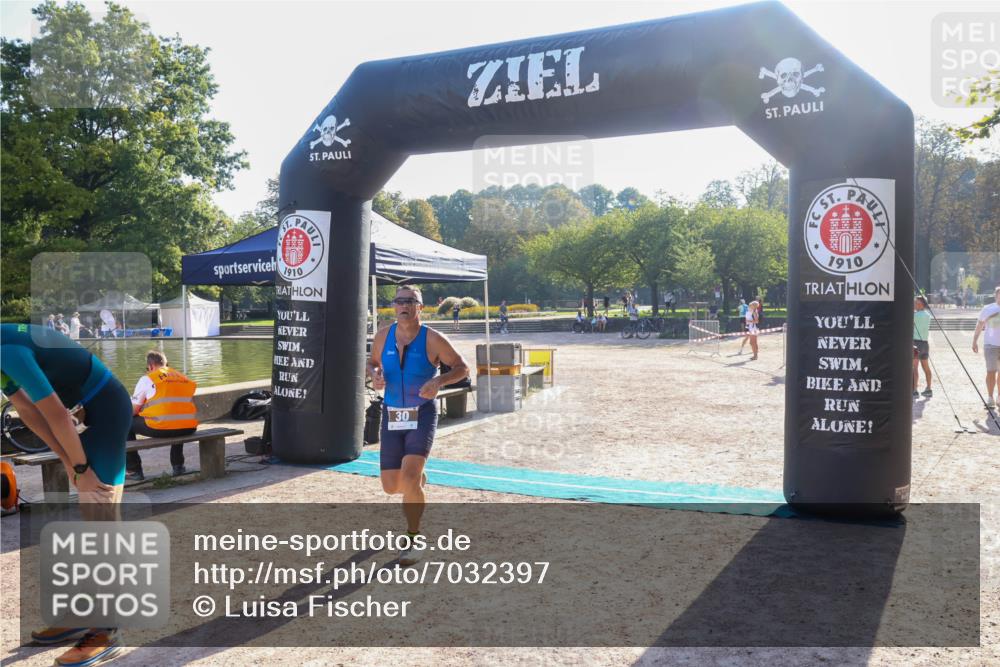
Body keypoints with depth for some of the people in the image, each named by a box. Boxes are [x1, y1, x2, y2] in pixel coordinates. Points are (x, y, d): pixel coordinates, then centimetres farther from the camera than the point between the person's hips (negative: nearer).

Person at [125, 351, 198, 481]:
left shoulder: (147, 378, 4)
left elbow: (133, 410, 6)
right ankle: (178, 465, 39)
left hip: (160, 428, -5)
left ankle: (134, 471, 21)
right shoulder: (184, 377, 17)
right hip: (189, 428, 5)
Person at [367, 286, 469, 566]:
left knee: (410, 477, -21)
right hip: (392, 415, 4)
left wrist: (439, 381, -21)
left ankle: (413, 539, 1)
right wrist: (374, 375, -5)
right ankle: (419, 478, 45)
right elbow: (372, 362, 19)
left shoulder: (432, 339, -9)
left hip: (422, 415, -4)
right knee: (392, 487, 7)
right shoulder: (383, 336, 2)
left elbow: (462, 367, -2)